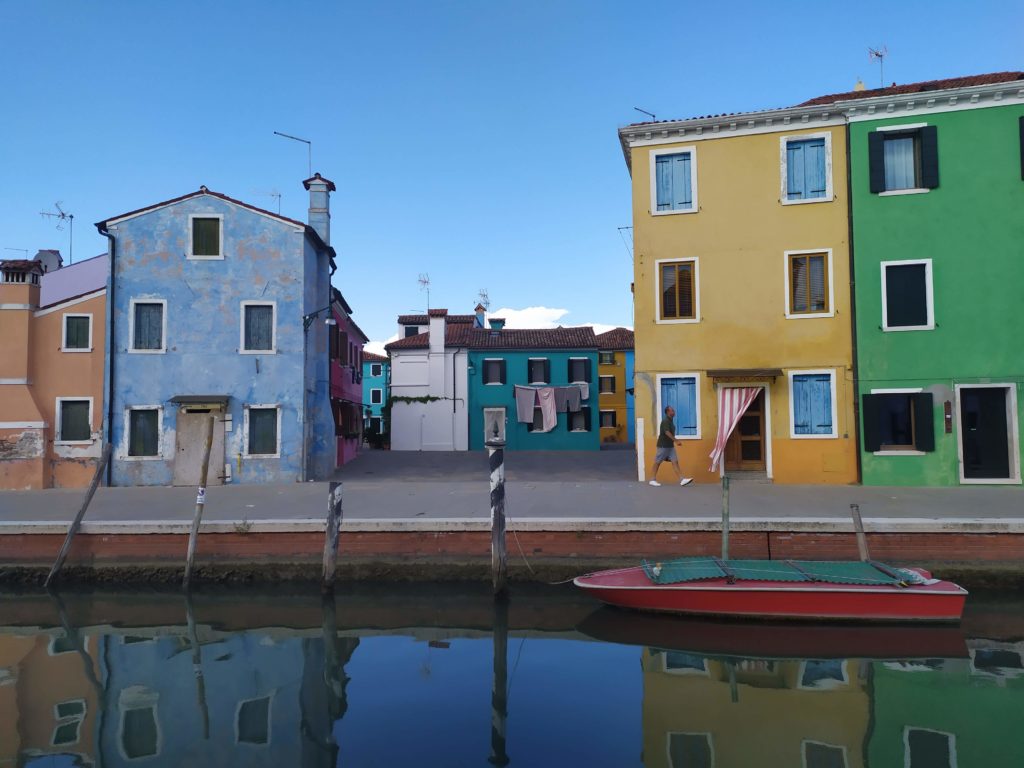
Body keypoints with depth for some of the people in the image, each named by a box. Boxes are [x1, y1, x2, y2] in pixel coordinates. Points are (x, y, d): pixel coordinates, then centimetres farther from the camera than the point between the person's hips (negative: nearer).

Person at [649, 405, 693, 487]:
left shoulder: (670, 421, 12)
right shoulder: (665, 421, -16)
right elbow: (667, 432, -27)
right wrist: (676, 440, -30)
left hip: (670, 446, 9)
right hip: (663, 446, -9)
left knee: (675, 462, 0)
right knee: (657, 462, 1)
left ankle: (682, 480, -5)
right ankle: (652, 480, 9)